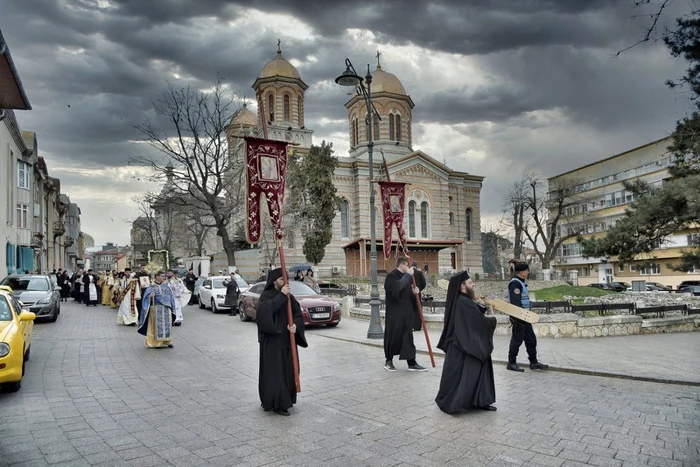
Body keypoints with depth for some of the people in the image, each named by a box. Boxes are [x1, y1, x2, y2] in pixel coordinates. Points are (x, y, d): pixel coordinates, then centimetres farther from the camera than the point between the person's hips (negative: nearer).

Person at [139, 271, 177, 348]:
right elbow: (146, 296, -7)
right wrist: (150, 296, -30)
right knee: (157, 325, -2)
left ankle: (167, 341, 14)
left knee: (167, 325, 6)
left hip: (166, 309, 4)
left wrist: (171, 308, 11)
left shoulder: (166, 286, 11)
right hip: (156, 309, -4)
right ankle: (157, 342, 5)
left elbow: (171, 296, 15)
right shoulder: (152, 287, -1)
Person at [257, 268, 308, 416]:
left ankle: (285, 400, 24)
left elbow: (299, 314, 4)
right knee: (273, 371, -3)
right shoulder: (266, 295, -7)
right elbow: (265, 309, -28)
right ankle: (276, 403, 6)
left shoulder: (290, 297, 9)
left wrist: (295, 325, -17)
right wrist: (281, 296, -28)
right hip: (272, 341, -6)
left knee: (288, 370, 10)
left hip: (287, 341, 6)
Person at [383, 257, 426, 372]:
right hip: (394, 313, -7)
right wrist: (407, 275, -23)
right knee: (393, 337, 3)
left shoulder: (406, 276, 13)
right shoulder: (391, 276, -10)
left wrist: (414, 292, -4)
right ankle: (388, 361, 20)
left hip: (406, 312, 7)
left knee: (408, 337, 5)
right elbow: (397, 288, -31)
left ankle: (412, 363, 8)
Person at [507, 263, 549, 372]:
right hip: (519, 318, -10)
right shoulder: (515, 283, -16)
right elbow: (515, 302, -23)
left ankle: (533, 362, 20)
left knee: (531, 339, 12)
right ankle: (511, 363, 8)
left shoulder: (521, 283, 17)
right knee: (517, 340, -2)